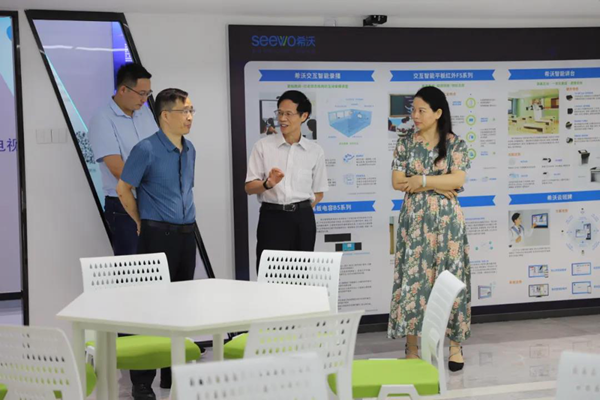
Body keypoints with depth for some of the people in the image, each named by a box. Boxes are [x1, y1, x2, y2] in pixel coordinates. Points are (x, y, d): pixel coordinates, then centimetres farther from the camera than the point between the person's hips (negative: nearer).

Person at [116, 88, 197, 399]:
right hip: (157, 236, -7)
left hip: (186, 234, 7)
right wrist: (142, 222, 2)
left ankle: (173, 372, 22)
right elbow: (123, 189, -6)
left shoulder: (190, 150, 10)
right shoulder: (146, 150, -12)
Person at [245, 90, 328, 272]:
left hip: (303, 219, 2)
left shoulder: (315, 151, 5)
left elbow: (318, 192, 13)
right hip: (272, 217, -2)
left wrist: (300, 210, 0)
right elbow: (249, 188, -2)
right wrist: (268, 184, -22)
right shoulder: (263, 146, 0)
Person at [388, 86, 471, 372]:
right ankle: (412, 348, 7)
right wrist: (437, 185, -10)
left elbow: (457, 180, -12)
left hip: (447, 219, -1)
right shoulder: (405, 144, 5)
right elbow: (397, 182, -4)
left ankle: (455, 344, 15)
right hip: (415, 220, 1)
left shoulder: (456, 145, 1)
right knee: (413, 279, -1)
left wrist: (420, 180, -13)